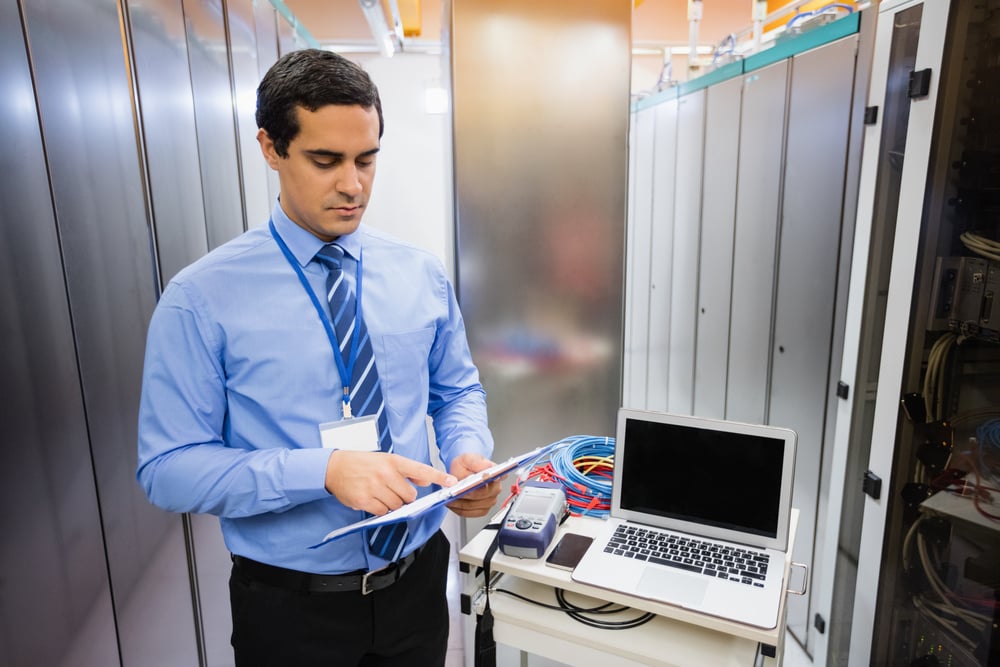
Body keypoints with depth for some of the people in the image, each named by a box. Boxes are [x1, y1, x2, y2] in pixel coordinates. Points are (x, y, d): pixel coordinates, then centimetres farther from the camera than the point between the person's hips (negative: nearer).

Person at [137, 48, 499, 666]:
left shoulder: (422, 274, -4)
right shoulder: (201, 300, -14)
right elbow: (168, 466, -14)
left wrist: (469, 453, -15)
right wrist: (325, 469, -28)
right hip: (291, 604, -2)